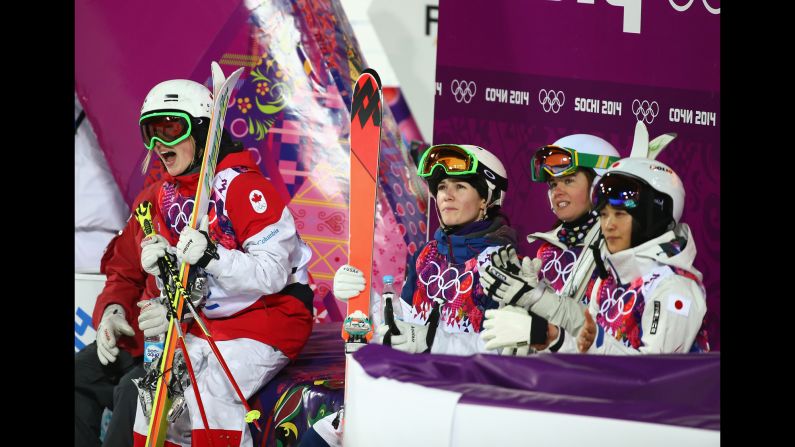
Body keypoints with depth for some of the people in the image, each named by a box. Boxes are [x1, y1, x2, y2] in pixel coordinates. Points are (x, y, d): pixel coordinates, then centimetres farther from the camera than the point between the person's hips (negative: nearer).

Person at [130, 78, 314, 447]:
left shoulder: (243, 187, -19)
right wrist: (162, 266, -11)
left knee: (210, 392, -25)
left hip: (268, 319, -8)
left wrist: (211, 257, -36)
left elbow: (272, 273, -24)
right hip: (207, 325, 8)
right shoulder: (168, 195, 6)